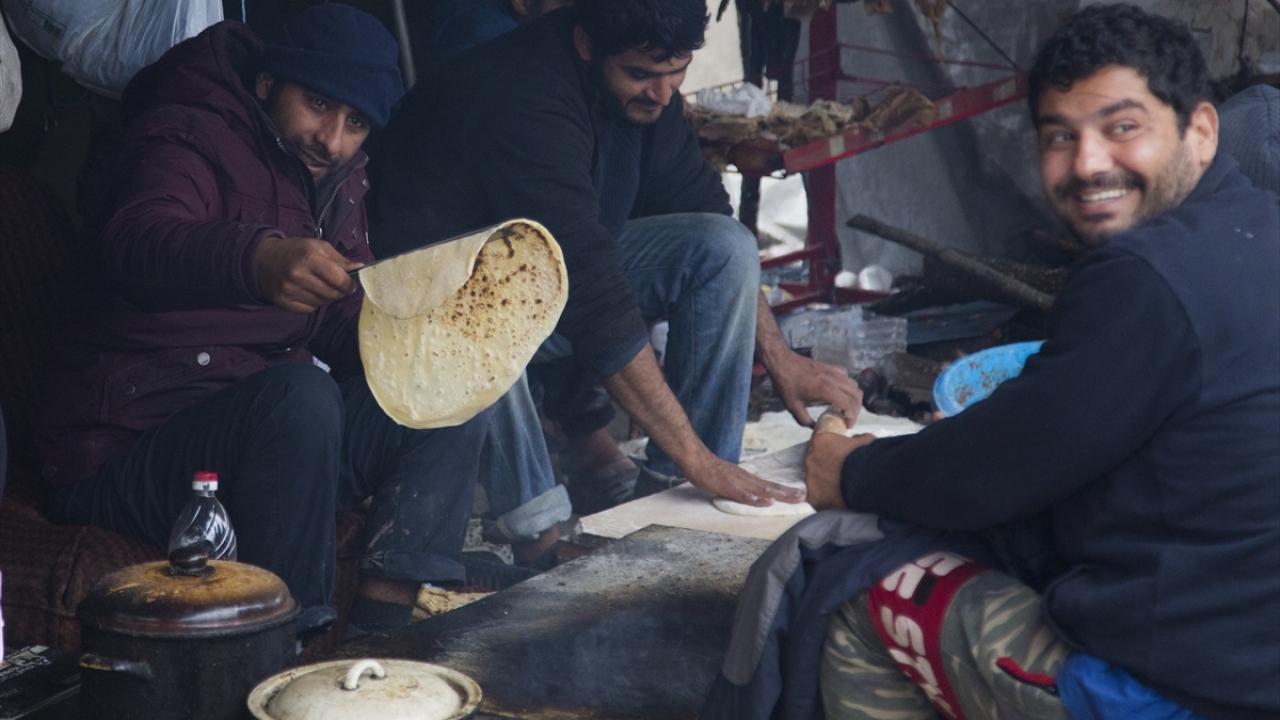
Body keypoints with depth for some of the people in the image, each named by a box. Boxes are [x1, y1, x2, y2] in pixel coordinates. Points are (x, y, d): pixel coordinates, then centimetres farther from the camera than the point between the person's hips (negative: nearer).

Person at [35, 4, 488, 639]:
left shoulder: (336, 183, 18)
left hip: (264, 431, 8)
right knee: (300, 393, -34)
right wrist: (258, 260, -50)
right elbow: (133, 244, -30)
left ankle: (380, 625, -17)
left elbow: (342, 321, 16)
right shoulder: (188, 137, -8)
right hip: (125, 454, -8)